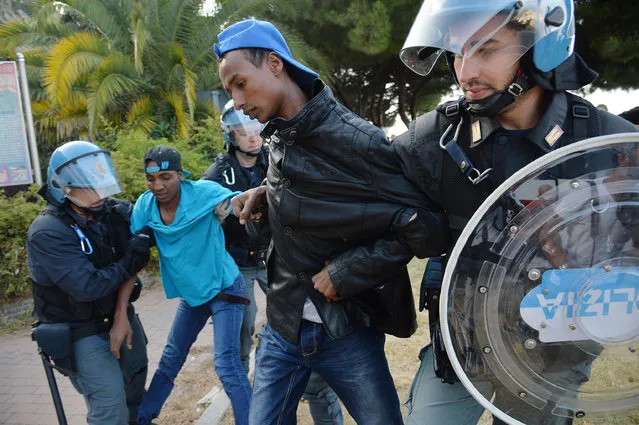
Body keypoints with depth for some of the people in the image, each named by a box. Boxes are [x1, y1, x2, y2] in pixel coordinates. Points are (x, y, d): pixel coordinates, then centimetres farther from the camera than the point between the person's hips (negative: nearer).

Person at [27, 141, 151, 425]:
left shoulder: (114, 212, -9)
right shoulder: (47, 233, -24)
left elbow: (128, 267, -11)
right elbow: (87, 287, -30)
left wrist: (122, 316, -18)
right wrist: (132, 259, -24)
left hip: (119, 316, 6)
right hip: (80, 331, -5)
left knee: (135, 382, 19)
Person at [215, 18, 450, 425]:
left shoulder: (356, 140, -19)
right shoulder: (278, 137, 3)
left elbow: (426, 227, -19)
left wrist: (347, 271, -20)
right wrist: (266, 194, 0)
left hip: (347, 332, -6)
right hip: (281, 328, 6)